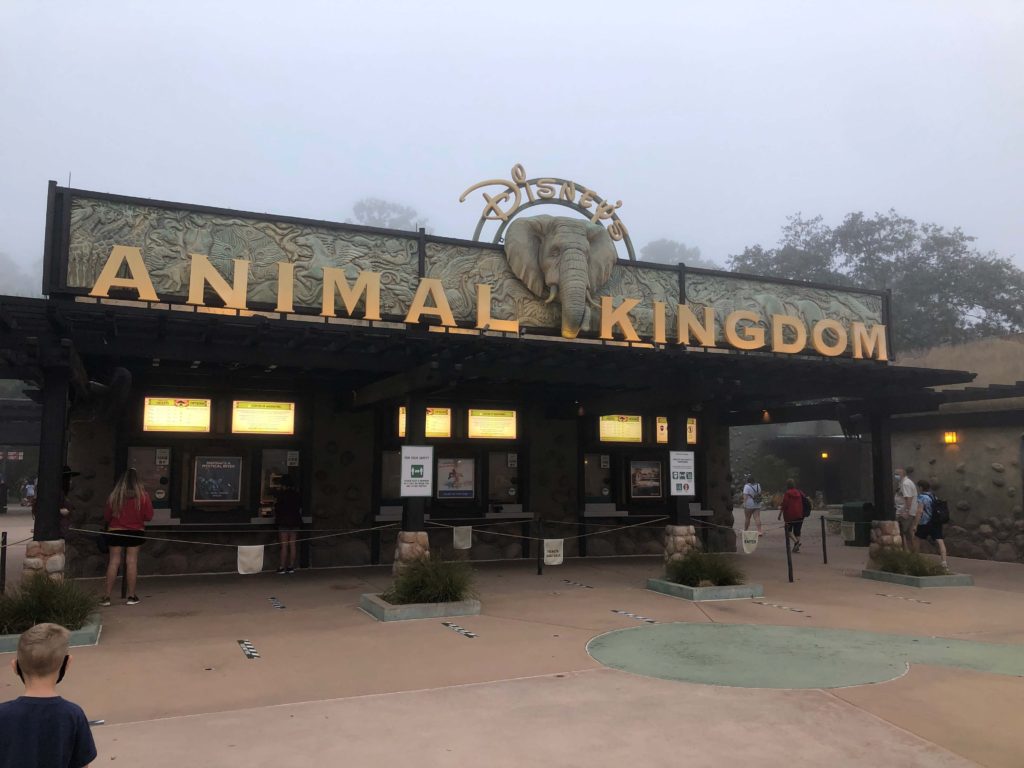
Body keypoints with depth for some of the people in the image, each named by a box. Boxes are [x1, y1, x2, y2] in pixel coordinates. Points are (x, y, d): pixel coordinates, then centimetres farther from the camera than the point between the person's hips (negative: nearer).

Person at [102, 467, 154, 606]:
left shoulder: (114, 495, -7)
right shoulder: (142, 495, -9)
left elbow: (106, 516, 0)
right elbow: (149, 516, -5)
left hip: (115, 531, 0)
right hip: (135, 532, 0)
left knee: (114, 561, 6)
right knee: (132, 562, 5)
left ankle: (107, 596, 6)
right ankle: (131, 596, 8)